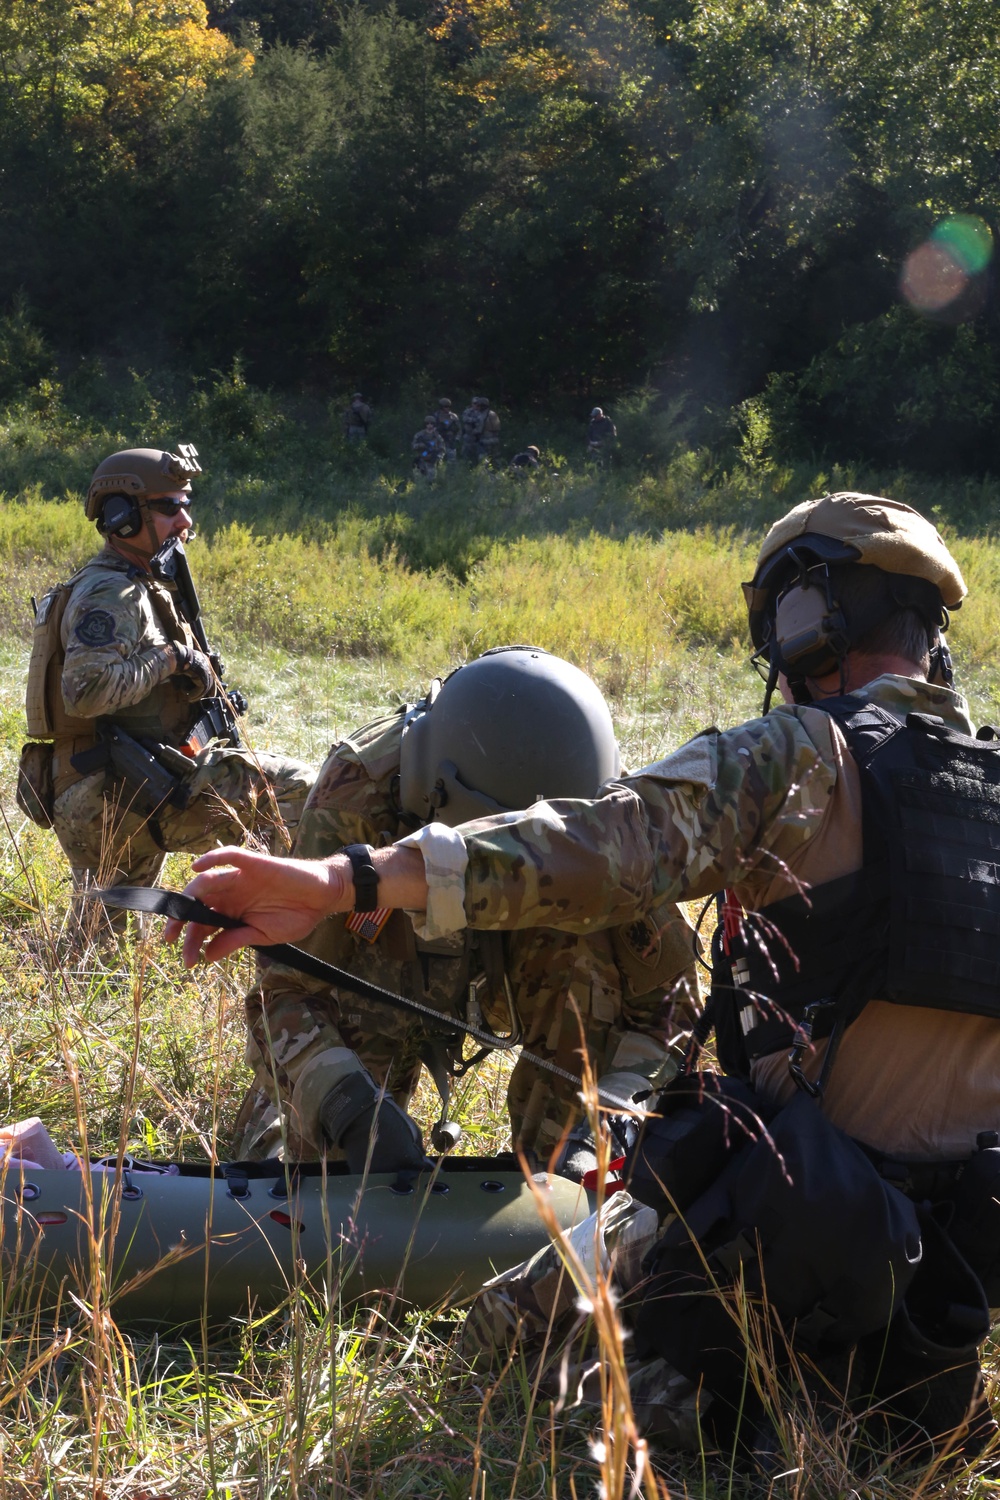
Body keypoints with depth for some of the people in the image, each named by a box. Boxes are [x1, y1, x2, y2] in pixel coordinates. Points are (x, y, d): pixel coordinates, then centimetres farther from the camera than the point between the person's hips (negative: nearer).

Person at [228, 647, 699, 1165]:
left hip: (500, 968, 1)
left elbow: (662, 986, -25)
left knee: (581, 925, -30)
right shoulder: (360, 788, -38)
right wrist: (349, 1104, -53)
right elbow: (283, 988, -35)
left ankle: (550, 1149, -15)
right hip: (377, 963, -1)